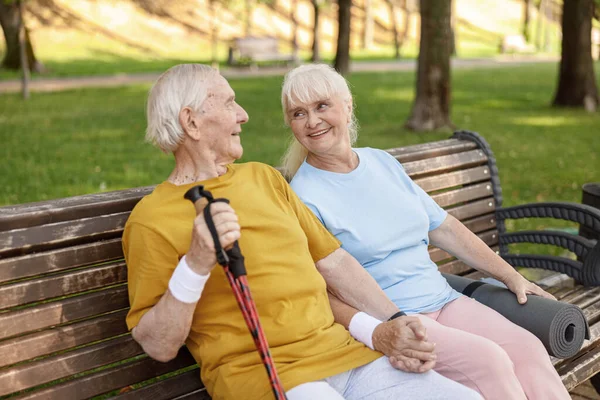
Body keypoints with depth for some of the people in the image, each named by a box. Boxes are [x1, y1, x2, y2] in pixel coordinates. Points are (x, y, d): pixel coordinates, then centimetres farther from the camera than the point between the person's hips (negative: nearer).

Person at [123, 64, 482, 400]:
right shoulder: (152, 217, -4)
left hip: (344, 351, 7)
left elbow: (333, 260, 19)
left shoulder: (263, 176, 17)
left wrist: (394, 321, 7)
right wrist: (195, 265, -20)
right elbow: (158, 346, -6)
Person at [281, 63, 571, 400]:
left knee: (528, 348, -18)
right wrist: (378, 334, -31)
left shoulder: (382, 162, 13)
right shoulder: (303, 197, -7)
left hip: (443, 299, 6)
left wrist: (512, 277, 17)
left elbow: (444, 228, 18)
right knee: (488, 360, -26)